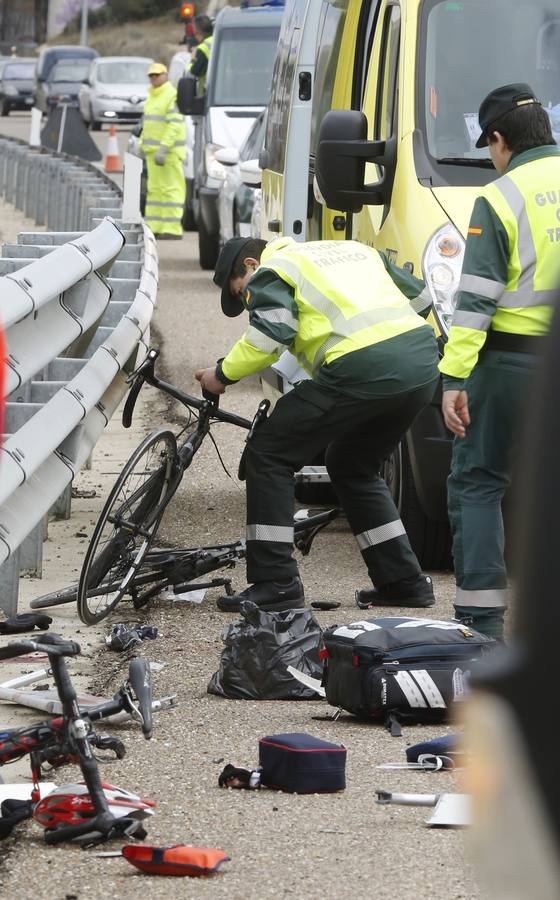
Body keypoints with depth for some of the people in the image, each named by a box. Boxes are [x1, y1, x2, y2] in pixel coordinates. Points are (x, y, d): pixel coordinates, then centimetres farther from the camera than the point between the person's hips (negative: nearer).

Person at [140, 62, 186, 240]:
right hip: (152, 151, 10)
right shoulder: (152, 97, 19)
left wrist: (163, 149, -24)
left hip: (169, 152, -10)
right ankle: (154, 227, 12)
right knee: (154, 188, 9)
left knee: (171, 188, -9)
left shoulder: (172, 96, -11)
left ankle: (172, 229, -10)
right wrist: (142, 144, 17)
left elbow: (175, 125, -19)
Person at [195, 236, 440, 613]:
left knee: (268, 455, 4)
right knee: (354, 468, 28)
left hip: (363, 368, -8)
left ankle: (275, 582, 0)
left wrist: (224, 374, 7)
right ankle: (404, 580, 24)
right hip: (424, 365, 8)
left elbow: (271, 334, -7)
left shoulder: (270, 273, 11)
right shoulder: (354, 248, 33)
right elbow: (421, 295, 31)